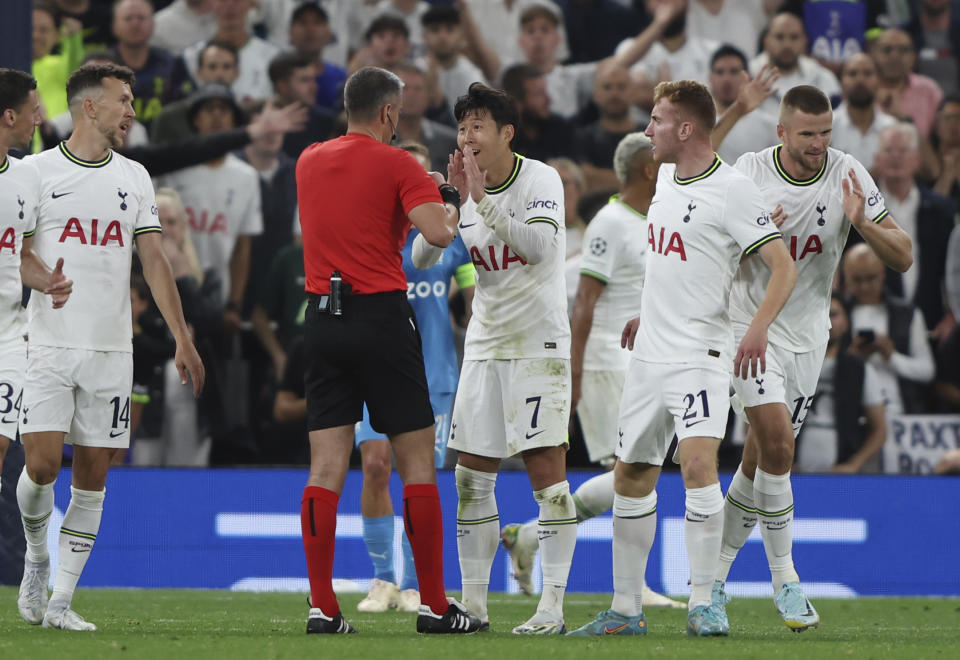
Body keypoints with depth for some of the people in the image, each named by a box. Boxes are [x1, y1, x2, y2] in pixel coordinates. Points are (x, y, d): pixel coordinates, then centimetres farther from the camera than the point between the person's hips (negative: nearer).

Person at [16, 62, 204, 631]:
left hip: (112, 349, 3)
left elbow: (154, 261, 11)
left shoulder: (134, 178, 11)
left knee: (93, 475, 0)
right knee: (42, 464, -13)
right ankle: (37, 556, 16)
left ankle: (61, 601, 6)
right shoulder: (37, 172, 1)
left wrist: (183, 339, 4)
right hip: (48, 345, -3)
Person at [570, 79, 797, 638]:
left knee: (698, 463, -24)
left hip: (700, 355, -8)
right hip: (650, 355, 8)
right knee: (631, 476, 10)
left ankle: (703, 602, -18)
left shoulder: (733, 189, -13)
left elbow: (784, 267, -17)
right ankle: (626, 608, 19)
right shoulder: (667, 177, 12)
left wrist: (759, 329, -30)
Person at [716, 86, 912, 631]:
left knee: (762, 457, 8)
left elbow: (903, 257, -7)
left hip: (808, 331, 3)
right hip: (751, 321, -3)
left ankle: (717, 566, 25)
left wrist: (862, 223, -26)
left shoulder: (848, 175, -8)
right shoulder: (749, 172, -12)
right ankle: (785, 580, -9)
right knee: (777, 444, -17)